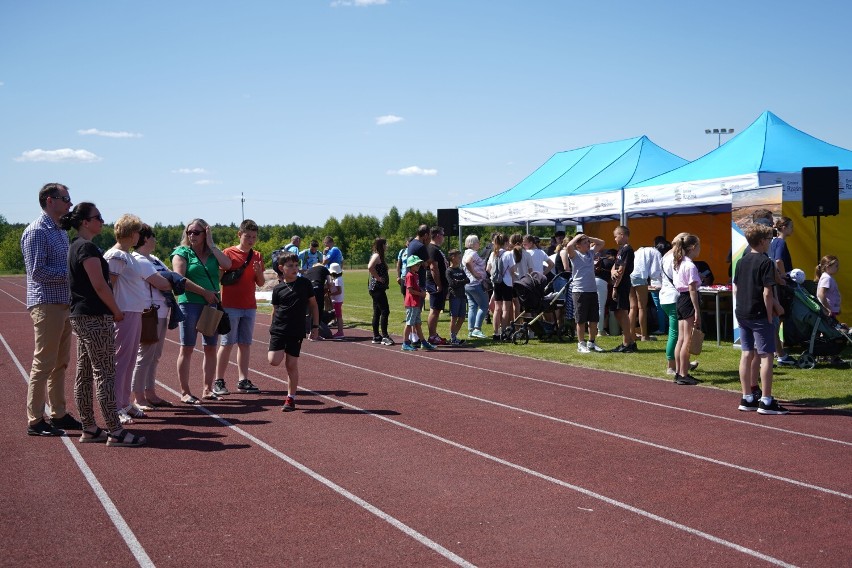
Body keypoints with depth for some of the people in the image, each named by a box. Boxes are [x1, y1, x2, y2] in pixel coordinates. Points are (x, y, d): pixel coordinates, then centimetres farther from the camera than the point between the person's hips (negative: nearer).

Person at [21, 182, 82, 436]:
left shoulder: (61, 231, 17)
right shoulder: (36, 231, -12)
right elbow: (37, 271, -19)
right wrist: (71, 273, -18)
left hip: (64, 303, 9)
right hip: (46, 304, -9)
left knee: (60, 363, 13)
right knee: (43, 364, -5)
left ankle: (59, 414, 22)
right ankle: (35, 421, 1)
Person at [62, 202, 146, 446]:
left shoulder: (75, 247, 16)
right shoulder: (88, 247, -14)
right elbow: (99, 285, -19)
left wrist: (110, 310, 17)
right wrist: (116, 311, -8)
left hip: (80, 316, 10)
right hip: (96, 317, -10)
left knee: (84, 374, 11)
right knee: (105, 374, -8)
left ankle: (89, 429, 17)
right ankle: (115, 431, -6)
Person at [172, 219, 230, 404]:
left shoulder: (212, 253, 12)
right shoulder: (182, 253, 0)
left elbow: (227, 265, -8)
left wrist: (211, 244, -5)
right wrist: (204, 292, -16)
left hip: (212, 305, 5)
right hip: (190, 304, -5)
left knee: (210, 348, 8)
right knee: (187, 348, -1)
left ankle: (208, 389, 18)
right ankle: (185, 392, 4)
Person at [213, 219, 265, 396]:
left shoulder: (257, 256, 11)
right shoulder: (228, 253, -4)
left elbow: (261, 283, 11)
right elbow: (219, 276, -4)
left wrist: (259, 271, -7)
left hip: (249, 306, 5)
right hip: (230, 306, -5)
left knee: (245, 343, 7)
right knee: (227, 343, -3)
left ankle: (243, 381, 12)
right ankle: (219, 381, 3)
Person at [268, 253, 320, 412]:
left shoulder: (305, 284, 1)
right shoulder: (278, 289, 2)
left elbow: (313, 305, 8)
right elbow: (275, 310, 12)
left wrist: (315, 326, 4)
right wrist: (272, 329, 12)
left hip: (296, 331, -1)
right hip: (278, 330, 1)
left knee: (292, 365, 1)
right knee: (274, 361, -14)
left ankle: (291, 398, 12)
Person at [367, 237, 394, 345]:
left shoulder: (379, 256, 17)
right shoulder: (376, 255, -13)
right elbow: (370, 267, -31)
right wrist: (378, 277, -21)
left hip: (378, 288, 11)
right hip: (377, 287, -11)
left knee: (377, 312, 11)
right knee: (385, 311, -11)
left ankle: (376, 336, 15)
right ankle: (384, 336, -11)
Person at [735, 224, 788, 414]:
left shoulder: (741, 262, 10)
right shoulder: (765, 262, -12)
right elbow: (767, 293, -16)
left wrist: (741, 308, 17)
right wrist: (770, 317, -10)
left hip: (742, 314, 7)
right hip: (759, 316, -7)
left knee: (747, 354, 11)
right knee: (766, 356, -2)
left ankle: (747, 399, 15)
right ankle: (766, 402, -2)